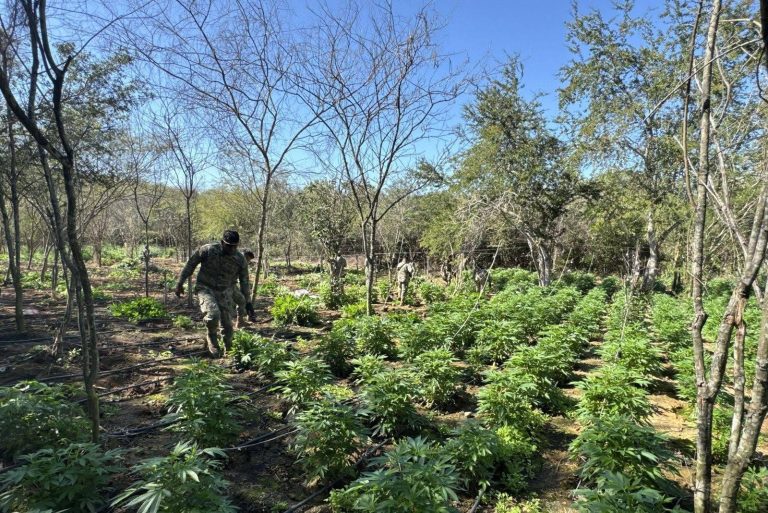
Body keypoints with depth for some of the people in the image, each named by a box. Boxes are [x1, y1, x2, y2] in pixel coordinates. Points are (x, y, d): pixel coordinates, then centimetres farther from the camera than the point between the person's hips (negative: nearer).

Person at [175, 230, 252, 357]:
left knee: (227, 325, 2)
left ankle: (228, 350, 25)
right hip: (205, 289, -2)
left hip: (224, 293, 3)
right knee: (213, 313, -30)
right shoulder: (207, 250, -15)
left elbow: (244, 280, 5)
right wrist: (180, 283, 0)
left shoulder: (240, 259, -8)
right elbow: (190, 264, -2)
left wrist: (247, 301, 8)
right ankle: (212, 338, -1)